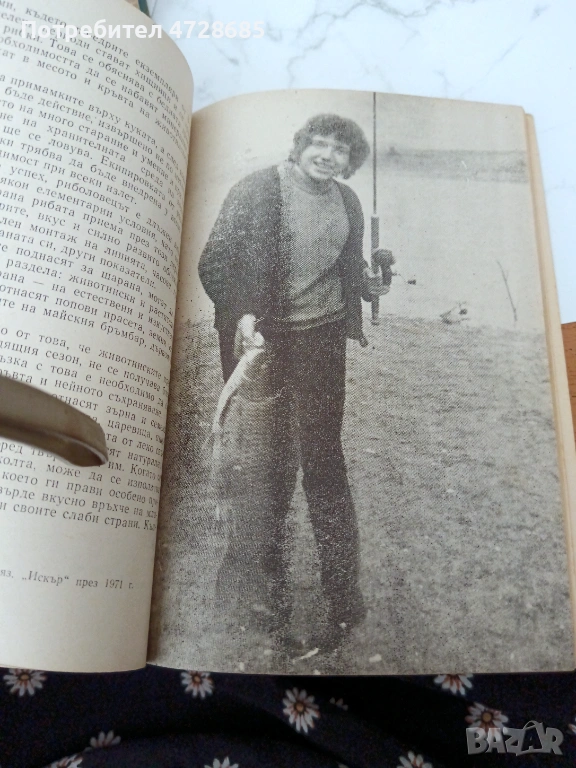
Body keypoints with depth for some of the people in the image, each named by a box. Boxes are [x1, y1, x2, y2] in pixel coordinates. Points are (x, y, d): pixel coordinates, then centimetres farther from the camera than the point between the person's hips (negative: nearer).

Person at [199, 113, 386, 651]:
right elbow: (214, 261, -6)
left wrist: (369, 285, 5)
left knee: (322, 462, 2)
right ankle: (270, 585, 24)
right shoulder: (258, 189, -2)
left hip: (321, 339, 3)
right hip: (261, 340, -2)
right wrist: (241, 314, -19)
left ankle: (343, 596, 15)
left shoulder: (347, 202, 12)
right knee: (269, 466, 4)